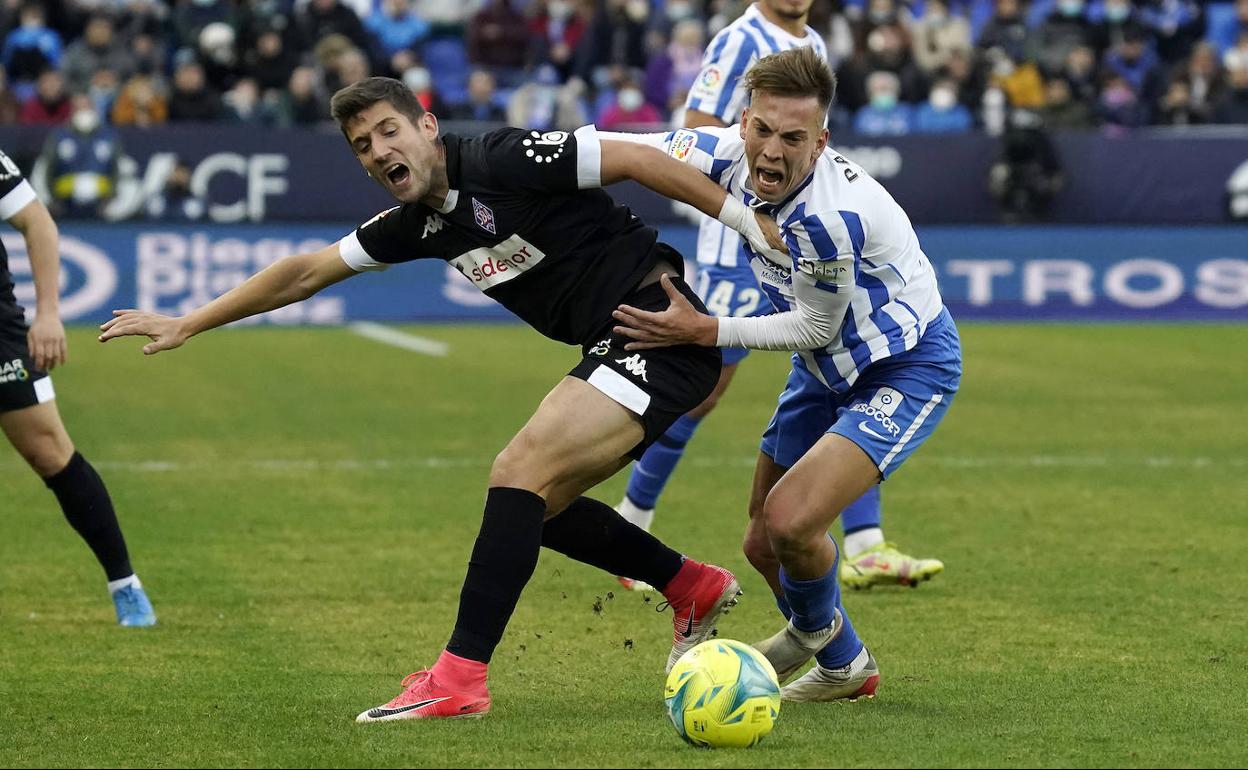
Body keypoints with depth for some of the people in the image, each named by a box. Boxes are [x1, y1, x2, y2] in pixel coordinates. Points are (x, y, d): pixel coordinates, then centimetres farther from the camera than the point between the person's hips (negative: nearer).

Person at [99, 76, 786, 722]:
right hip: (614, 351, 9)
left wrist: (753, 224, -15)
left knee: (521, 472, -18)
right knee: (535, 504, 14)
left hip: (663, 333, -9)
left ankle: (460, 675, -19)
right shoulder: (418, 224, 11)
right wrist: (186, 325, 22)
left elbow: (638, 160, -14)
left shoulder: (504, 158, -14)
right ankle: (696, 589, 31)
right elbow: (305, 273, 20)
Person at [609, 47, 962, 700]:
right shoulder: (732, 155, -16)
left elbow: (816, 327, -21)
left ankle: (829, 647, 8)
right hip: (827, 369, 8)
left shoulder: (831, 215, -36)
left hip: (906, 370, -8)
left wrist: (705, 331, -22)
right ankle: (813, 633, 43)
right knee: (764, 543, 11)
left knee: (791, 522, -22)